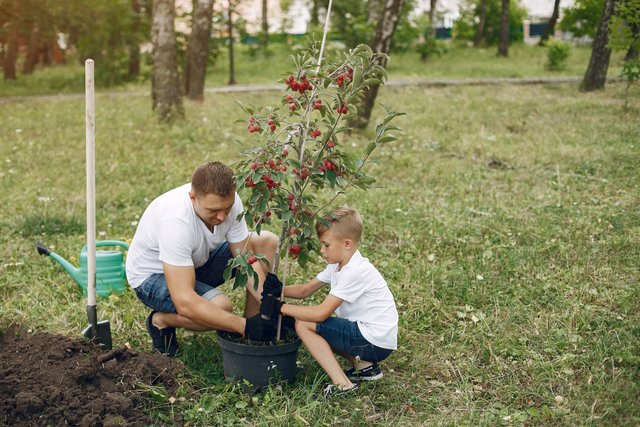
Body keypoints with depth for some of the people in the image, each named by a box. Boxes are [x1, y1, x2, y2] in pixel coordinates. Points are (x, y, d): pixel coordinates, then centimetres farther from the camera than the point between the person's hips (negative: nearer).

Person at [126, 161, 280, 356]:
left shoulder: (228, 201, -21)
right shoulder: (176, 221, -39)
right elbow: (185, 303, -42)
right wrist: (243, 326, -42)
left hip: (196, 262, 7)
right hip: (152, 275, -7)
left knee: (267, 242, -9)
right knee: (220, 306, -34)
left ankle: (254, 321, -1)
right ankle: (160, 321, -4)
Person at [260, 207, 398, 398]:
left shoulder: (355, 272, -21)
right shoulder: (338, 264, 8)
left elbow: (321, 313, -23)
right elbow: (305, 290, 11)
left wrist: (280, 307, -17)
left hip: (375, 342, -10)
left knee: (303, 325, -10)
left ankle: (342, 384, -12)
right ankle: (364, 365, 11)